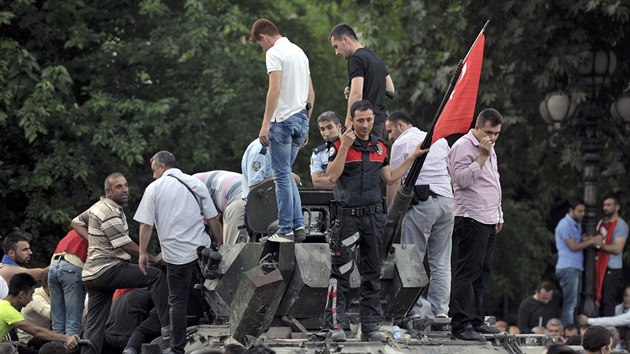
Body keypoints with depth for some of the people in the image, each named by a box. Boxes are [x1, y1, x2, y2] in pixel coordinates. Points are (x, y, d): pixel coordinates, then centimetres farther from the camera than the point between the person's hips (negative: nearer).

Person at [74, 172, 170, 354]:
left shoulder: (99, 206, 17)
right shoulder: (109, 212, -13)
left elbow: (76, 222, 28)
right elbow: (125, 244, -14)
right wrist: (152, 258, -4)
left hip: (92, 275, 10)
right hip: (108, 269, -10)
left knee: (94, 326, 6)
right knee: (155, 275, -13)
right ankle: (167, 325, -16)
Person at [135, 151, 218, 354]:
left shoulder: (154, 188, -2)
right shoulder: (196, 184, 9)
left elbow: (146, 224, -5)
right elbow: (213, 219, 7)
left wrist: (143, 252, 2)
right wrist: (220, 245, 16)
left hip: (177, 254, -3)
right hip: (203, 249, 3)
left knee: (178, 301, 4)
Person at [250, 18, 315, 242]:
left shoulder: (274, 53, -9)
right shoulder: (299, 52, 18)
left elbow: (275, 90, -19)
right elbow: (311, 94, 19)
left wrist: (265, 125, -19)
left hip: (283, 121, -8)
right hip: (301, 120, 8)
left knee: (282, 175, -3)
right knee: (286, 174, 15)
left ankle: (286, 230, -3)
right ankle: (298, 225, 8)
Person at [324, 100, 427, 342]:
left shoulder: (379, 147, 13)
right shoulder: (340, 145, -4)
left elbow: (390, 177, 19)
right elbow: (332, 176, -14)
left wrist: (412, 158, 17)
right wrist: (345, 147, -20)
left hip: (374, 216, 6)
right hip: (348, 215, -6)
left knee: (372, 274, 7)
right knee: (341, 272, -7)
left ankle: (370, 326, 10)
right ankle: (336, 324, -6)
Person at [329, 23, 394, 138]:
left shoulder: (356, 59, -10)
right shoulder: (377, 58, 19)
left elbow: (357, 94, -20)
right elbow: (391, 90, 26)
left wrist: (349, 121, -18)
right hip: (380, 119, 9)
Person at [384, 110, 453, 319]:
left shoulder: (401, 143, 2)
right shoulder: (440, 139, 22)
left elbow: (394, 181, -3)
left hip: (422, 200, -6)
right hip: (447, 200, 6)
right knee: (441, 262, 7)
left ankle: (413, 311, -7)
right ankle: (441, 310, 1)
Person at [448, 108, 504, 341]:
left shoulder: (489, 148, 20)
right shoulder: (463, 147, -9)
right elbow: (462, 179, -20)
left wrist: (499, 215, 25)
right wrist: (482, 156, -19)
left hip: (489, 221, 9)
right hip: (471, 219, -9)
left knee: (483, 272, 10)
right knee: (468, 272, -10)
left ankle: (475, 321, 15)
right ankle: (460, 325, -10)